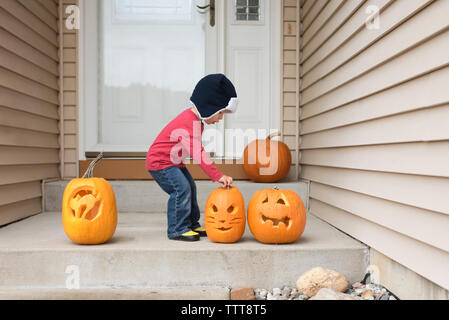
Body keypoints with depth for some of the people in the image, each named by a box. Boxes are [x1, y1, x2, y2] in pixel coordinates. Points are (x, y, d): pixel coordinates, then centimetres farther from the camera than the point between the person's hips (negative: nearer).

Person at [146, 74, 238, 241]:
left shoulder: (194, 119, 4)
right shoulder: (188, 124, -30)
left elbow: (197, 150, 16)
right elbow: (198, 154, -36)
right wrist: (218, 176, -36)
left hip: (173, 161, 10)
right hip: (160, 161, -10)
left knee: (190, 188, 11)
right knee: (182, 188, -18)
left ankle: (192, 225, 21)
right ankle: (177, 229, -7)